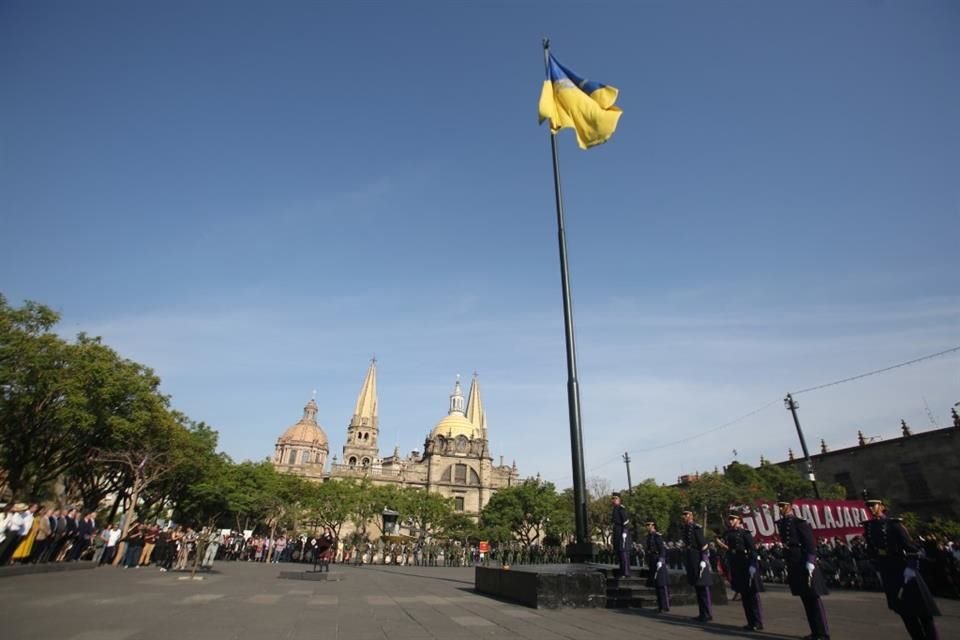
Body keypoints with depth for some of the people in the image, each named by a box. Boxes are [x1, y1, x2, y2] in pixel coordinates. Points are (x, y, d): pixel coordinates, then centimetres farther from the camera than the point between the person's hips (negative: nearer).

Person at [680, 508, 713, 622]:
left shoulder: (697, 528, -14)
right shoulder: (683, 528, 9)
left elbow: (704, 545, -17)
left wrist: (703, 560, -20)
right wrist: (685, 560, 17)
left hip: (698, 560, -8)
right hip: (690, 560, 8)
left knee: (703, 587, 0)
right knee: (697, 587, 14)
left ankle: (708, 614, 9)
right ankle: (703, 613, 24)